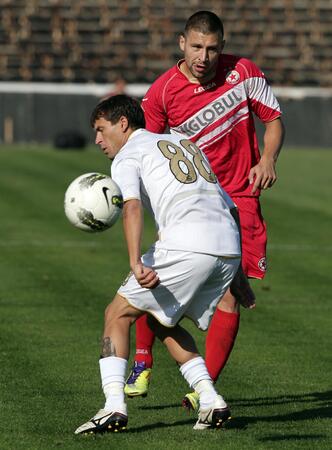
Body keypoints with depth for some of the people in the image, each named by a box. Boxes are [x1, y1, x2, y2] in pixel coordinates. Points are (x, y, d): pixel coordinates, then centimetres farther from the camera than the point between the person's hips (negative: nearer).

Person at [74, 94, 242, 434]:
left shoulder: (127, 155, 10)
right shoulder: (187, 144, 31)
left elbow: (132, 206, -12)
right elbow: (230, 207, 29)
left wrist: (135, 263, -25)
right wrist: (235, 277, 33)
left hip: (185, 246, -7)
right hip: (229, 248, 7)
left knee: (118, 315, 9)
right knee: (161, 322, 24)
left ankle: (114, 406, -5)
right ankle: (211, 400, 10)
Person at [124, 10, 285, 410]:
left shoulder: (243, 72, -5)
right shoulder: (161, 93, -8)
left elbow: (274, 120, 7)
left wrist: (267, 160, -12)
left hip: (239, 199, 0)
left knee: (228, 296, -8)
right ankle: (142, 363, 10)